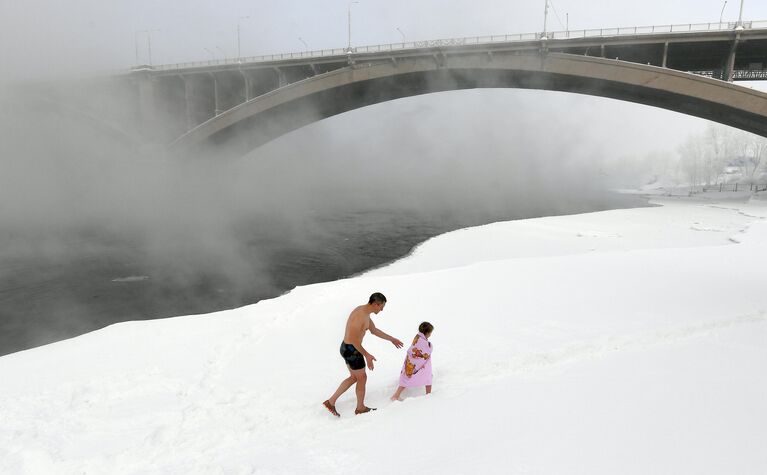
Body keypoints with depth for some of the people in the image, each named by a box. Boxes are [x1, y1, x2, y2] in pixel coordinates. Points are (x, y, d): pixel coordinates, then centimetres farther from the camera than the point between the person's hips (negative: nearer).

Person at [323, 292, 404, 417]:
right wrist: (367, 355, -23)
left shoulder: (364, 311, 7)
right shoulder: (361, 316, -27)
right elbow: (353, 340, -27)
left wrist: (391, 339, 24)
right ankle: (361, 408, 33)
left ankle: (331, 402, 24)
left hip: (347, 348, 10)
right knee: (362, 378, 12)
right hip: (352, 351, -10)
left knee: (354, 377, 23)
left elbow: (374, 330, 19)